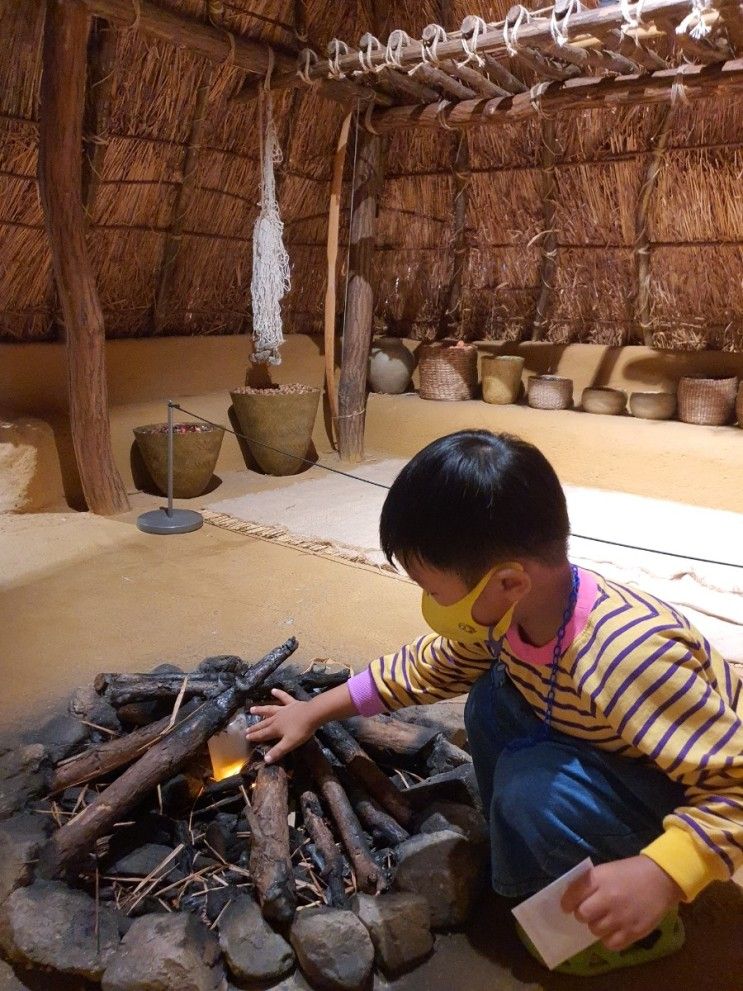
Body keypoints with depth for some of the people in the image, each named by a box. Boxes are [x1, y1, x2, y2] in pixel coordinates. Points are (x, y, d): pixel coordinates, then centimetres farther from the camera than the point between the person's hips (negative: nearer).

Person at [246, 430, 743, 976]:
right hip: (600, 759, 7)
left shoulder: (627, 658, -39)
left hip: (695, 798, -7)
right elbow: (428, 666, 3)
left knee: (533, 786, -29)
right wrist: (316, 711, 7)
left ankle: (643, 927, -1)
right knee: (495, 696, -2)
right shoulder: (504, 611, -14)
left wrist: (659, 875, -44)